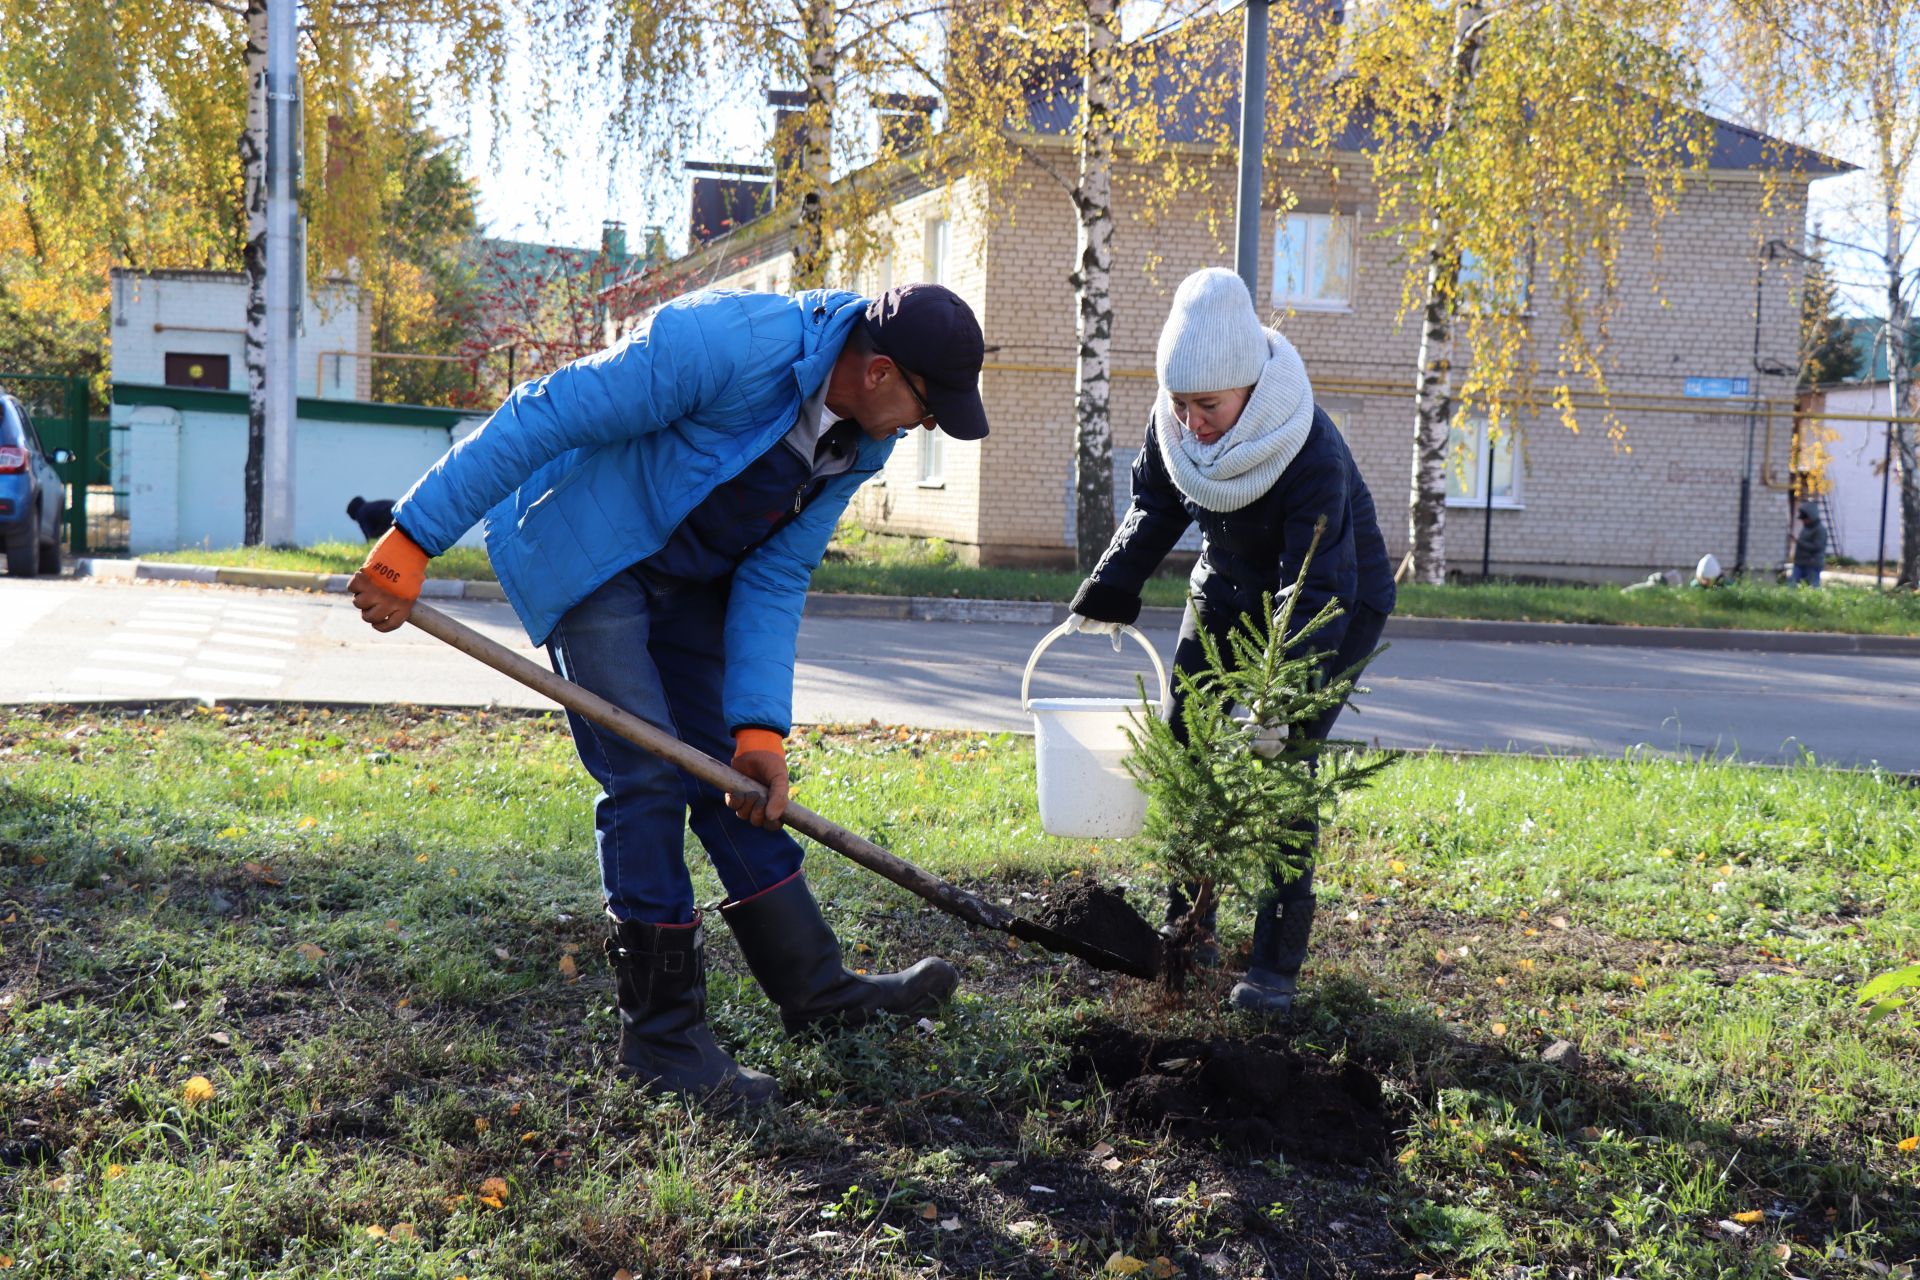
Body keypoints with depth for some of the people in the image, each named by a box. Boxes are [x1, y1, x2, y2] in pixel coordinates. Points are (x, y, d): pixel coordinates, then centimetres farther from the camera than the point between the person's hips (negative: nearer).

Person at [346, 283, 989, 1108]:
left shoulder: (862, 443, -6)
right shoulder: (721, 345, -32)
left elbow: (774, 578, -2)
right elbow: (541, 418, -29)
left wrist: (760, 726, -12)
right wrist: (414, 540, -28)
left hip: (689, 575, 8)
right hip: (586, 555, -8)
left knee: (734, 772, 10)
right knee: (646, 776, -12)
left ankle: (813, 985, 20)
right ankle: (660, 1034, -1)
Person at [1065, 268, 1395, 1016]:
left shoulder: (1312, 456, -37)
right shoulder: (1175, 423, -18)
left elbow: (1316, 594, -36)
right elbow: (1155, 506, 2)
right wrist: (1106, 598, -5)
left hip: (1336, 602, -6)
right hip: (1229, 590, 6)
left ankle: (1276, 964, -6)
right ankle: (1187, 925, 18)